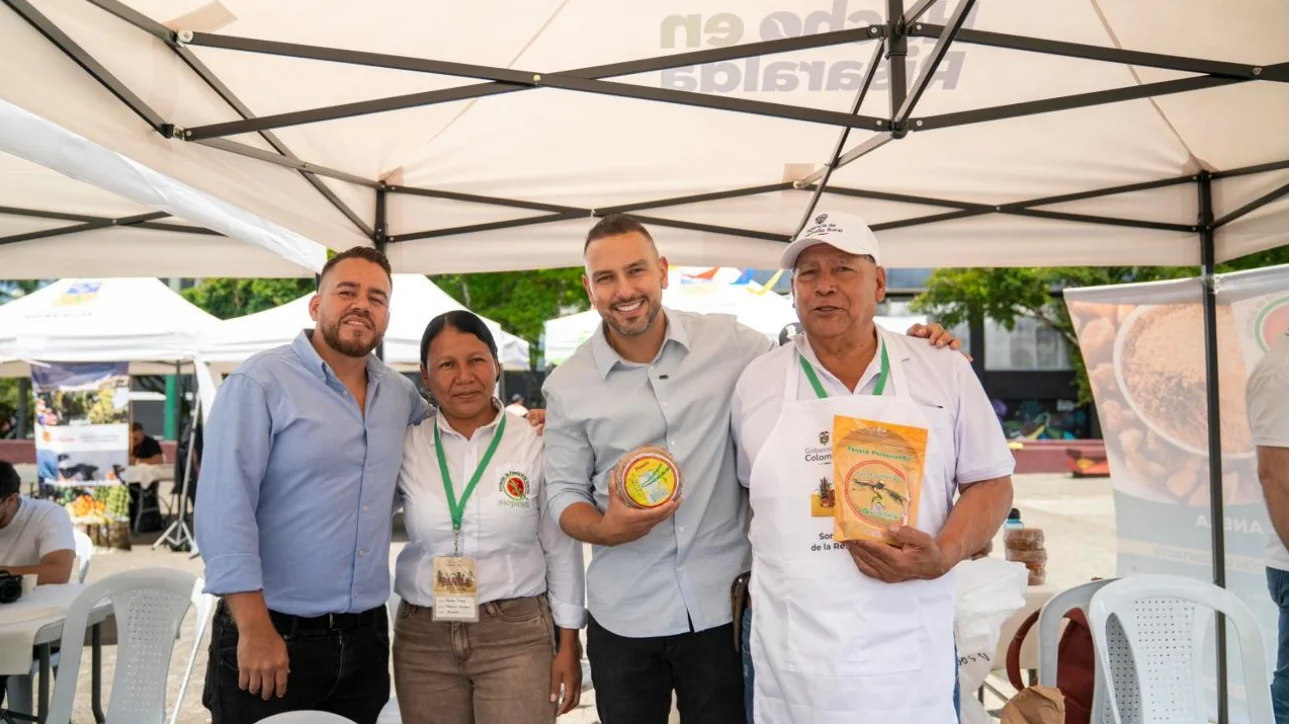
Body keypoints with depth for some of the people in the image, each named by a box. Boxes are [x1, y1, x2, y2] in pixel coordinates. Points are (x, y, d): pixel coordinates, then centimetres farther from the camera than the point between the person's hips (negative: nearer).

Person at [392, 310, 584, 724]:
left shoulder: (536, 443, -5)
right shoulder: (405, 447, -1)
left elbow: (562, 550, 0)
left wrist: (568, 644, 1)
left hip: (517, 633, -2)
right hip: (422, 637, 2)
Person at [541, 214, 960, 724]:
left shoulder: (729, 342, -4)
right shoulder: (567, 386, -3)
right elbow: (563, 492, 3)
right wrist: (605, 529, -17)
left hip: (723, 607, 0)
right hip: (624, 618, 1)